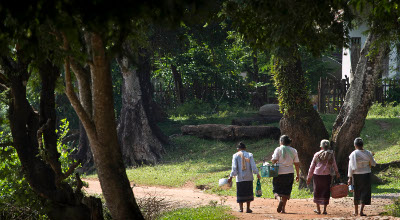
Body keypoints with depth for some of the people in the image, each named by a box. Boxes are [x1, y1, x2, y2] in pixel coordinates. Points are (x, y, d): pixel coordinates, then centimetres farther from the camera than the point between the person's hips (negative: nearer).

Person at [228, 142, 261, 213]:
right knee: (248, 193, 9)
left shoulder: (236, 156, -1)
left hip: (240, 178, 0)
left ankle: (241, 208, -1)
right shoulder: (249, 155, 0)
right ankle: (248, 208, 7)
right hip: (248, 178, 0)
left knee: (240, 193, 7)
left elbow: (234, 168, -6)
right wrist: (257, 174, 5)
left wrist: (231, 177, -3)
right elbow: (253, 166, -4)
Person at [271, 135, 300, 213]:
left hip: (279, 172, -3)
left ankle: (280, 199, -23)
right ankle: (283, 208, 7)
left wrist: (272, 161, 11)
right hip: (289, 173, 3)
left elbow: (274, 160, -13)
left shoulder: (278, 149, -5)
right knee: (286, 191, 10)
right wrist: (297, 174, 12)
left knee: (276, 189, 8)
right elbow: (296, 163, 5)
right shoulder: (293, 151, 5)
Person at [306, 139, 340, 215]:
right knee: (326, 192, 8)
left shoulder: (317, 154, 1)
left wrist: (309, 177, 12)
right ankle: (324, 210, 7)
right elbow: (334, 165, 11)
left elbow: (312, 166, 4)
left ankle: (318, 209, 17)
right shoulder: (331, 154, 0)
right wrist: (337, 173, 31)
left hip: (317, 175, 1)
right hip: (326, 175, -1)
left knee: (317, 192, 13)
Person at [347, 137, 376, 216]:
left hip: (356, 175, -1)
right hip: (366, 174, 1)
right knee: (365, 193, 6)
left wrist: (350, 178, -6)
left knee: (356, 193, 13)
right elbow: (373, 164, 9)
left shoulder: (353, 154, -10)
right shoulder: (368, 153, -3)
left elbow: (351, 167, -11)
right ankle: (361, 211, -6)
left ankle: (356, 211, 22)